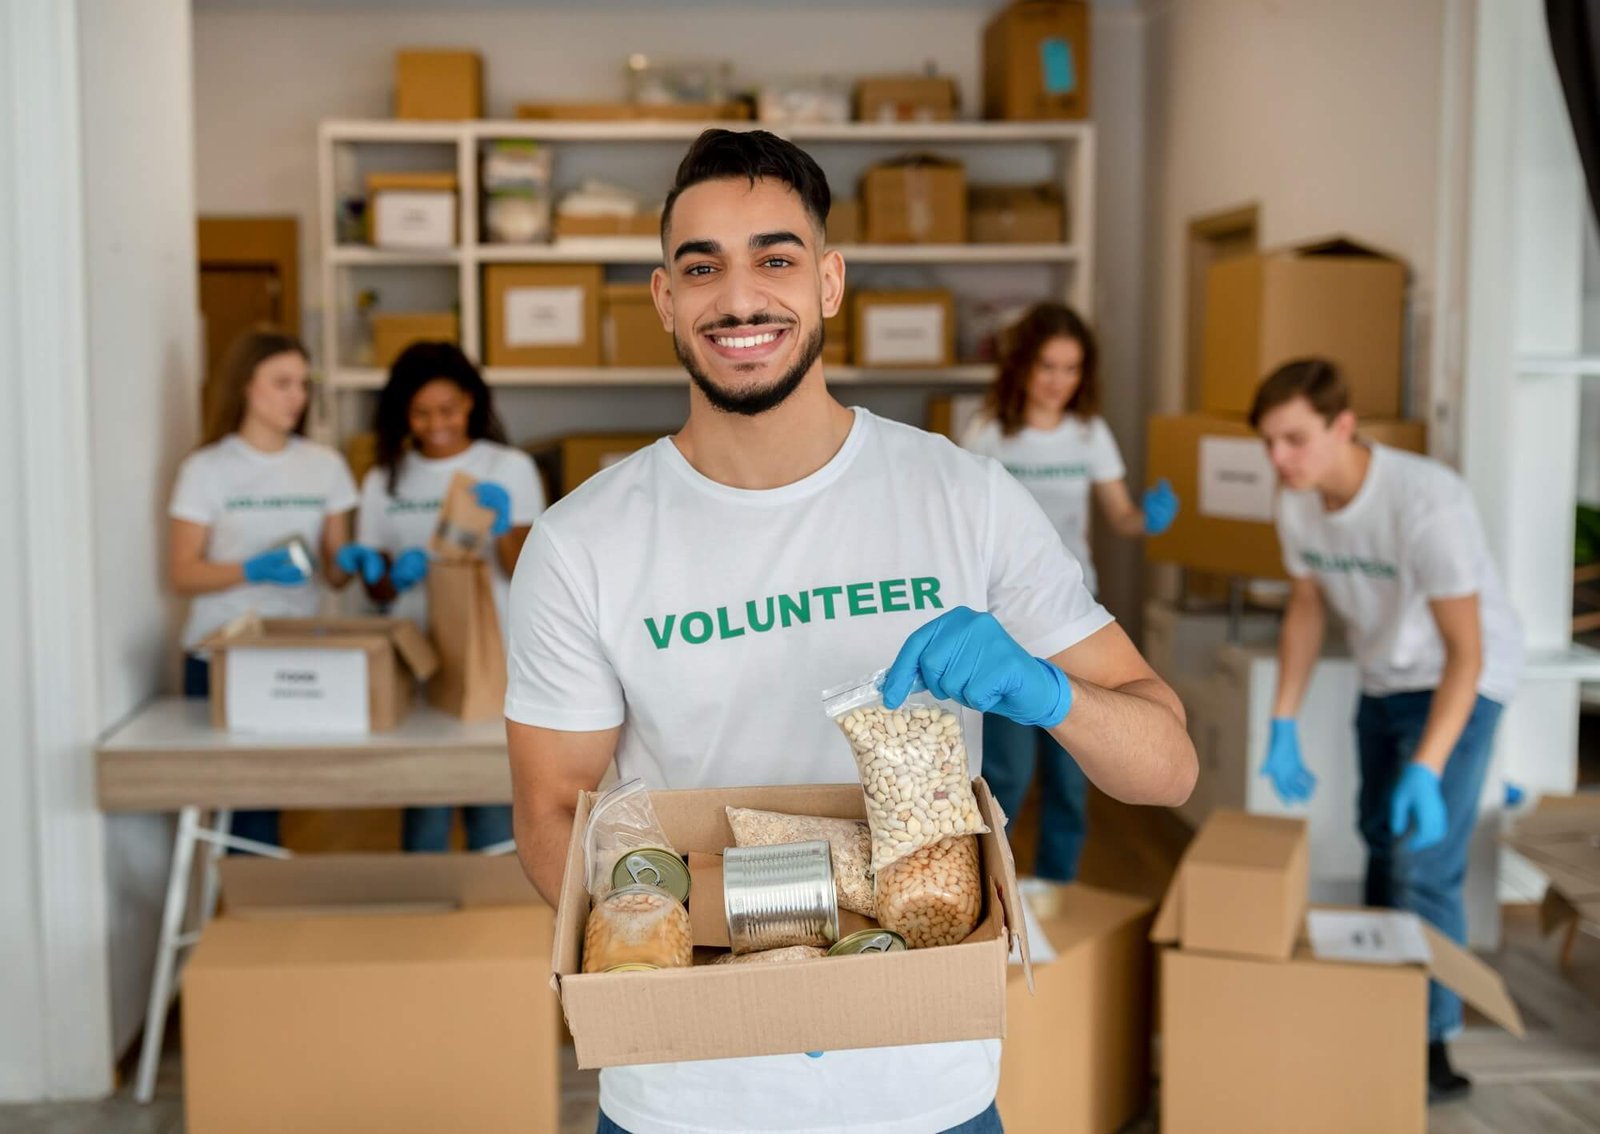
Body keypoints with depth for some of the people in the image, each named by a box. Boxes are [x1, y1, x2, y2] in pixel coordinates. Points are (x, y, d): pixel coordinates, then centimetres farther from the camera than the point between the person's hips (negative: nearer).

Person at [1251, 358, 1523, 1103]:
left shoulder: (1426, 502, -34)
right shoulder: (1298, 504, -14)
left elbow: (1465, 650, -33)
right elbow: (1306, 609, 2)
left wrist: (1425, 769, -40)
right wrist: (1282, 726, -2)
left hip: (1459, 683, -7)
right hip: (1382, 679, 7)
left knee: (1422, 866, -11)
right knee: (1382, 843, 20)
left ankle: (1431, 1047, 2)